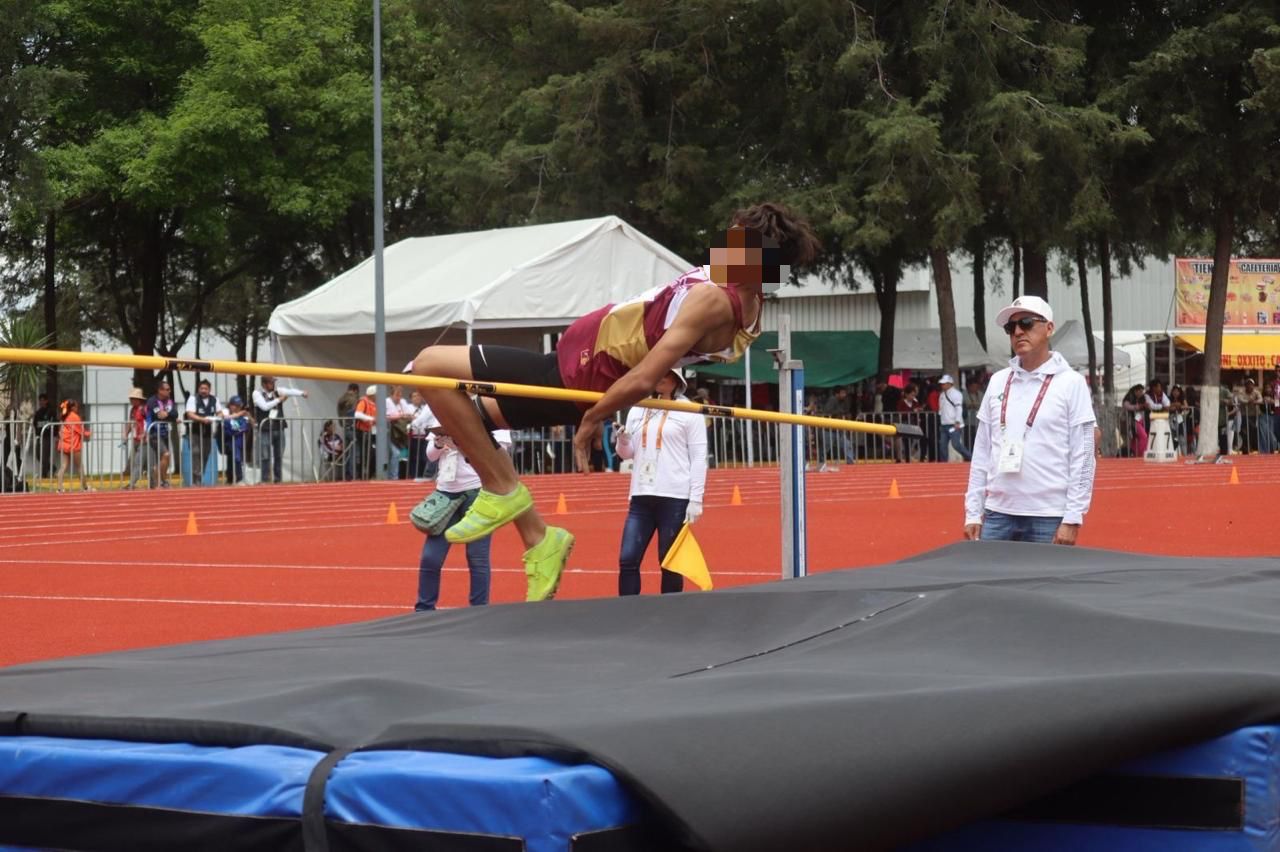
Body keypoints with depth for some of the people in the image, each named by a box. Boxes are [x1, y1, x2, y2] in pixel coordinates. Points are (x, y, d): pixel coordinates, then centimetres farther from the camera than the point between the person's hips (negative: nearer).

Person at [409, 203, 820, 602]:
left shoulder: (713, 298, -27)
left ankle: (502, 493, -1)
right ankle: (538, 540, 23)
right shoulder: (746, 301, 0)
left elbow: (643, 379, -30)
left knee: (430, 366, -10)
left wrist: (590, 420, -15)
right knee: (473, 419, 24)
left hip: (578, 371, -10)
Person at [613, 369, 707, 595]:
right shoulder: (637, 410, 14)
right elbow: (628, 453, 20)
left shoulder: (689, 412, 1)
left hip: (675, 498, -4)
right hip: (641, 496, 4)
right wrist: (623, 441, -4)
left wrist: (696, 499, -9)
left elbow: (699, 457, -2)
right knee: (627, 559, -4)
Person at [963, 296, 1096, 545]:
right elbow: (981, 453, 14)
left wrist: (1073, 519, -10)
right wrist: (973, 513, 8)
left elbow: (1082, 457, -5)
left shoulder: (1071, 383, -2)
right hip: (997, 515, 4)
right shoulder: (998, 382, 12)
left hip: (1048, 519, -4)